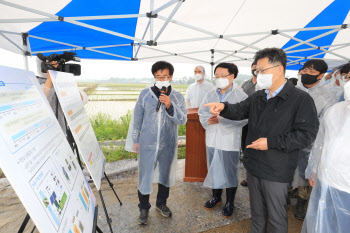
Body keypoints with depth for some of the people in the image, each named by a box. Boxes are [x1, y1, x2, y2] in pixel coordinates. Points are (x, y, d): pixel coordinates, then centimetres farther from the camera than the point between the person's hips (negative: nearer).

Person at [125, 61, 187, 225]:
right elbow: (137, 118, 2)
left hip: (168, 145, 1)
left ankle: (161, 203, 43)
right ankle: (144, 208, 33)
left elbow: (182, 120, -8)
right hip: (147, 144, -1)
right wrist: (135, 140, 4)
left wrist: (169, 106, -23)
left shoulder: (177, 97, -3)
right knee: (145, 176, 9)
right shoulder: (145, 94, -4)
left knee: (165, 175, 18)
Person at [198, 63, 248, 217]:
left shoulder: (240, 96, -9)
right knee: (214, 169, 19)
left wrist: (221, 120, -25)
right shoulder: (210, 95, 8)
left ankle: (230, 203, 32)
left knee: (230, 173, 10)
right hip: (212, 139, 5)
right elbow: (202, 112, 4)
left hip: (230, 142, -5)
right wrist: (208, 120, -17)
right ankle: (216, 197, 42)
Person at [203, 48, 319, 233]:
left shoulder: (301, 99, -13)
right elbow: (239, 111, 3)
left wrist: (270, 142, -21)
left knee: (276, 217, 13)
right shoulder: (257, 98, 8)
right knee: (257, 212, 24)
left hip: (276, 172, -6)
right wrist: (223, 107, -19)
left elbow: (307, 135, -17)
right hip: (253, 167, 6)